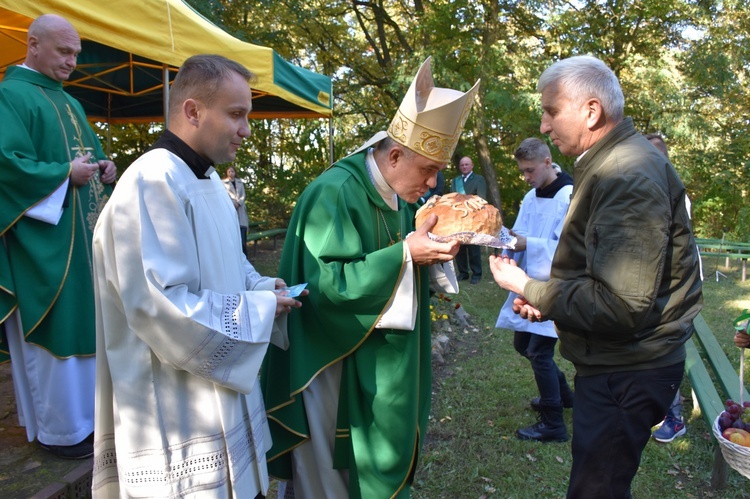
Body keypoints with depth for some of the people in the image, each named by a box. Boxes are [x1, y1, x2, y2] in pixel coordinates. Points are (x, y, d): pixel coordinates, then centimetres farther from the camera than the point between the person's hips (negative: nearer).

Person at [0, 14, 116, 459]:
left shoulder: (70, 103, 19)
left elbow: (91, 153, 21)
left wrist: (104, 169, 1)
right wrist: (64, 173, -21)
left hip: (83, 236, 9)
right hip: (42, 241, -9)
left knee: (83, 322, 13)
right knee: (54, 329, -2)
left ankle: (84, 413, 26)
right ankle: (61, 430, 11)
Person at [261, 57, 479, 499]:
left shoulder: (400, 196, 5)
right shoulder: (335, 193, -21)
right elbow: (327, 285, -26)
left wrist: (433, 248, -6)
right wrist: (406, 254, -28)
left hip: (385, 371, 8)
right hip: (338, 373, -8)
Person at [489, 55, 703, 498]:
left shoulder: (630, 178, -23)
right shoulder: (611, 164, 11)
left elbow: (623, 307, -28)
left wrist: (528, 289, -18)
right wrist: (546, 297, 4)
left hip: (625, 374, -10)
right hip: (613, 364, 10)